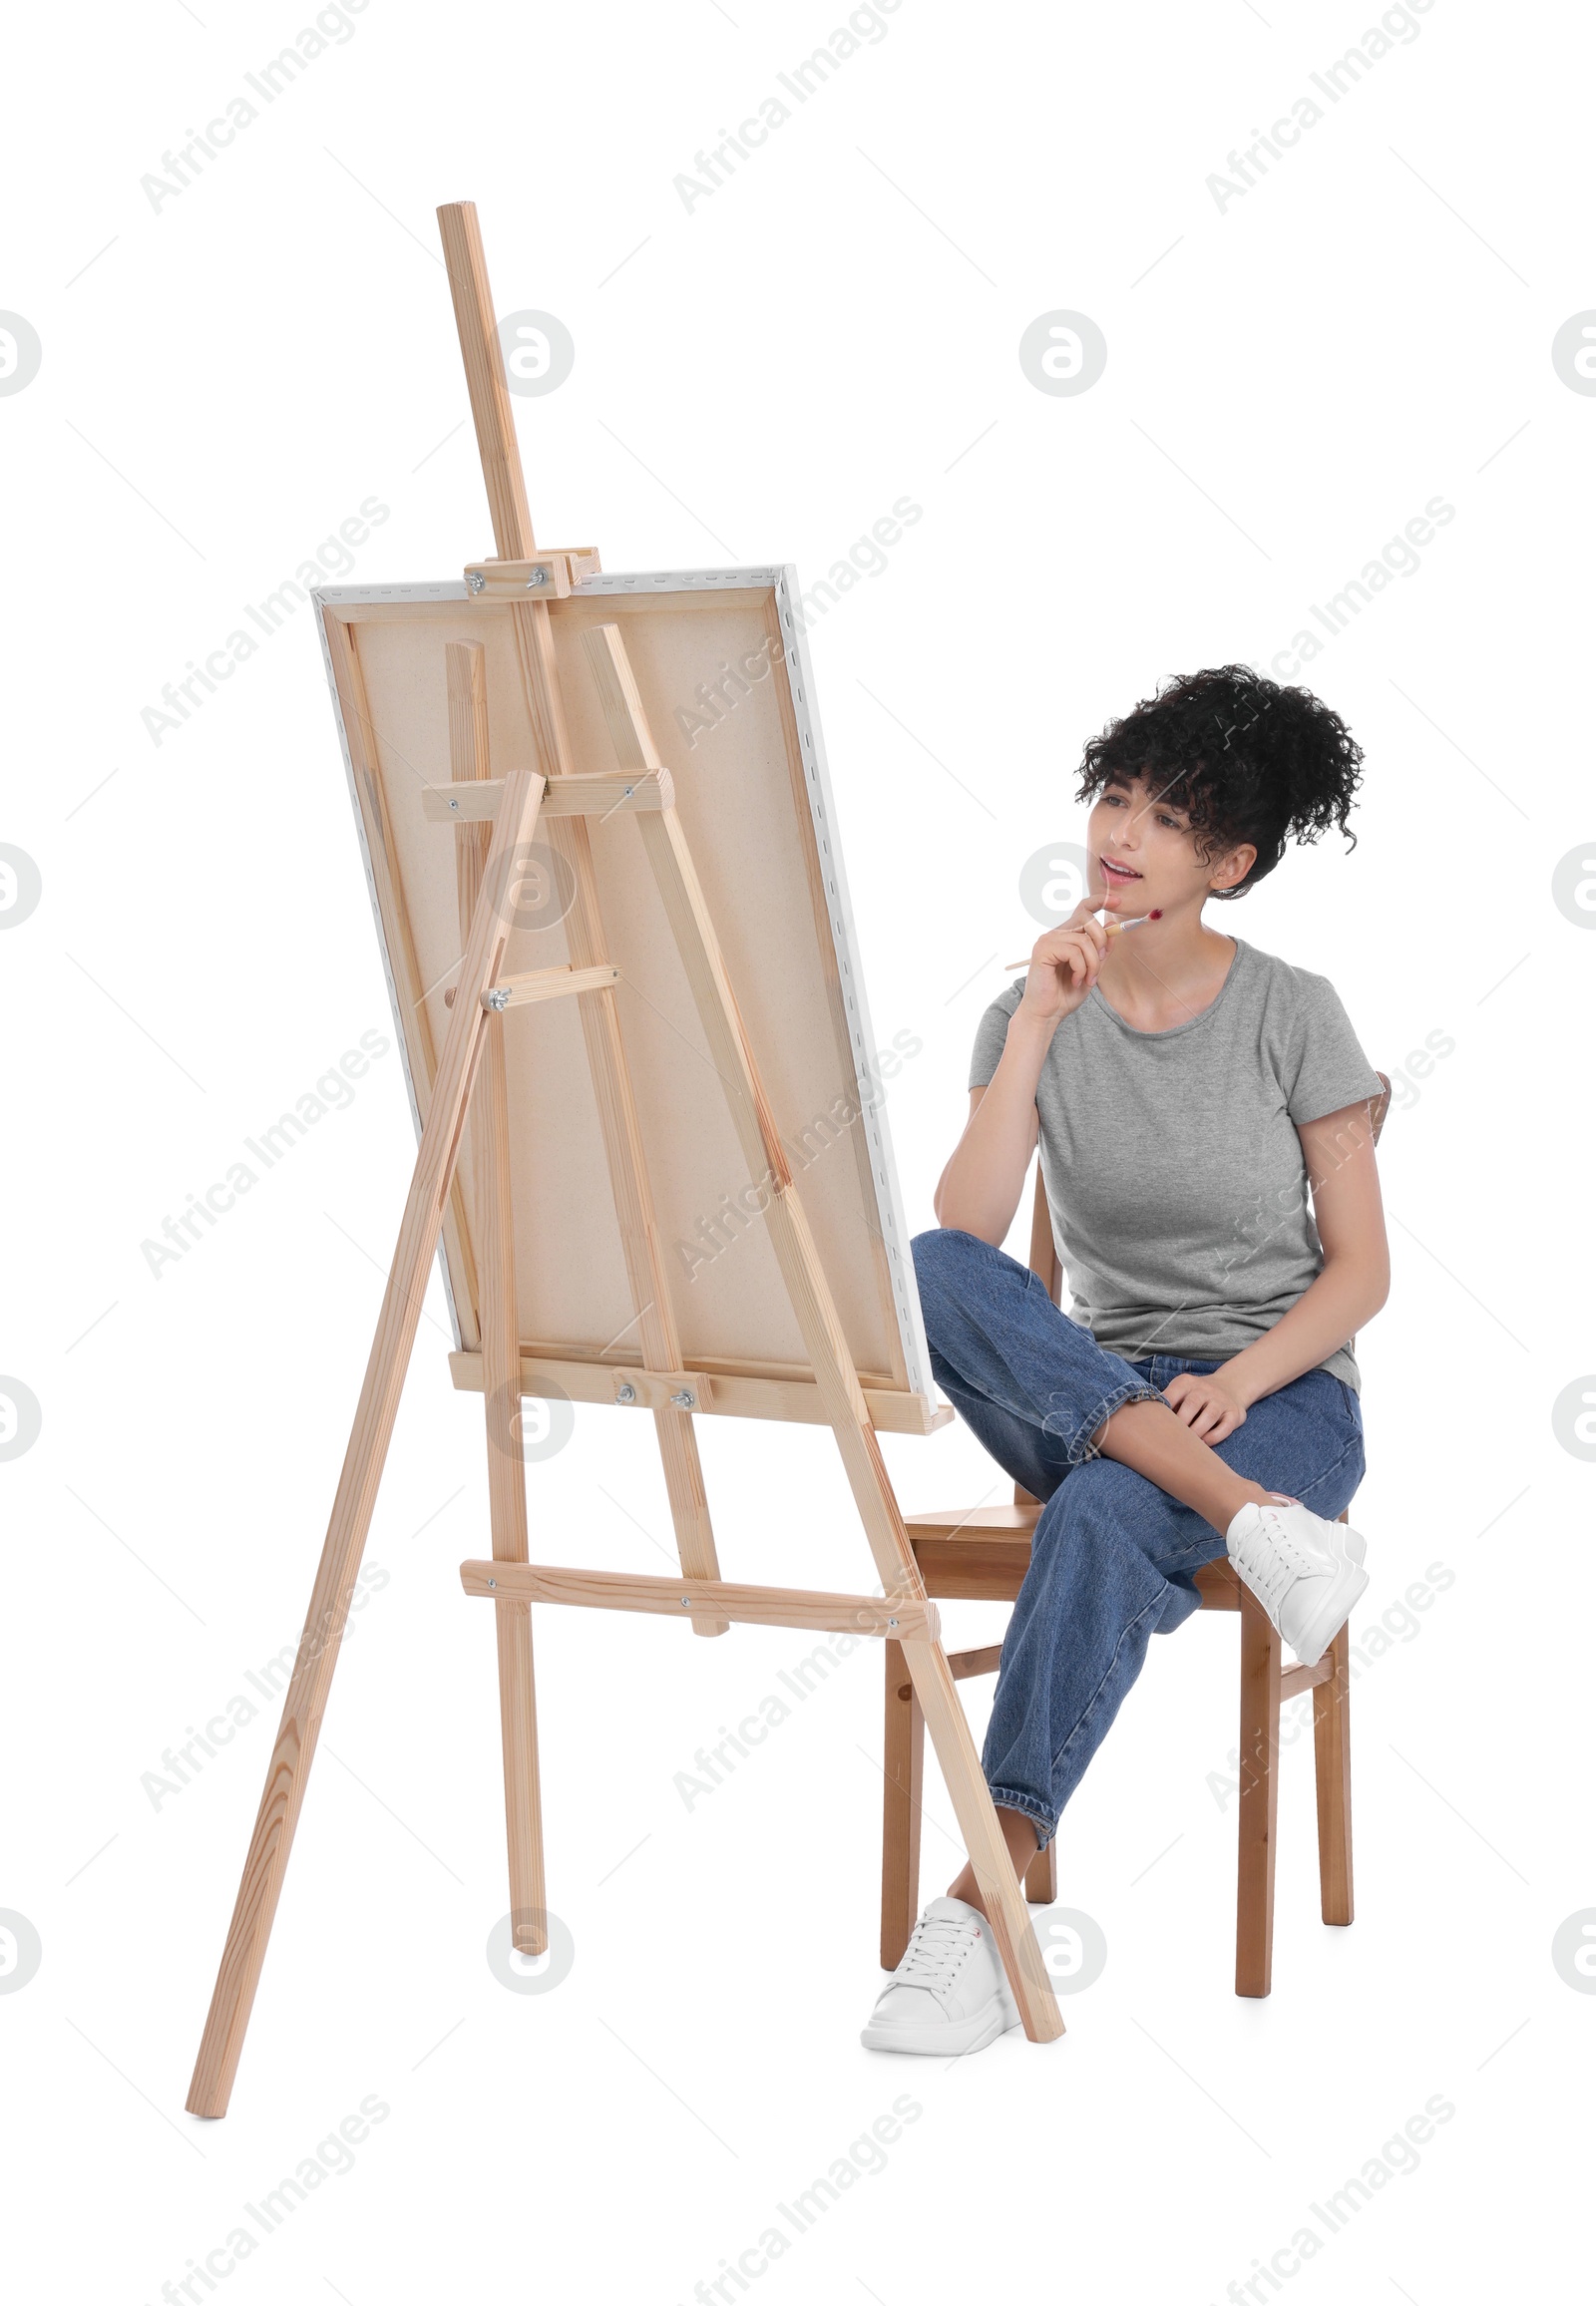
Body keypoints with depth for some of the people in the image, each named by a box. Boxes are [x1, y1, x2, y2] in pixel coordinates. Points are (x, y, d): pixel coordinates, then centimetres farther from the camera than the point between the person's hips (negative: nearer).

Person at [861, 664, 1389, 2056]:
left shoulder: (1293, 1014, -2)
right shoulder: (1031, 1014, 3)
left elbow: (1361, 1271, -2)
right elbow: (966, 1237, -12)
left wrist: (1237, 1383, -20)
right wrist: (1038, 1027, -16)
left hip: (1279, 1394, -3)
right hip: (1089, 1398, 3)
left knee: (1102, 1516, -37)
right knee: (925, 1276, -28)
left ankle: (985, 1909, -36)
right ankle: (1253, 1525, -36)